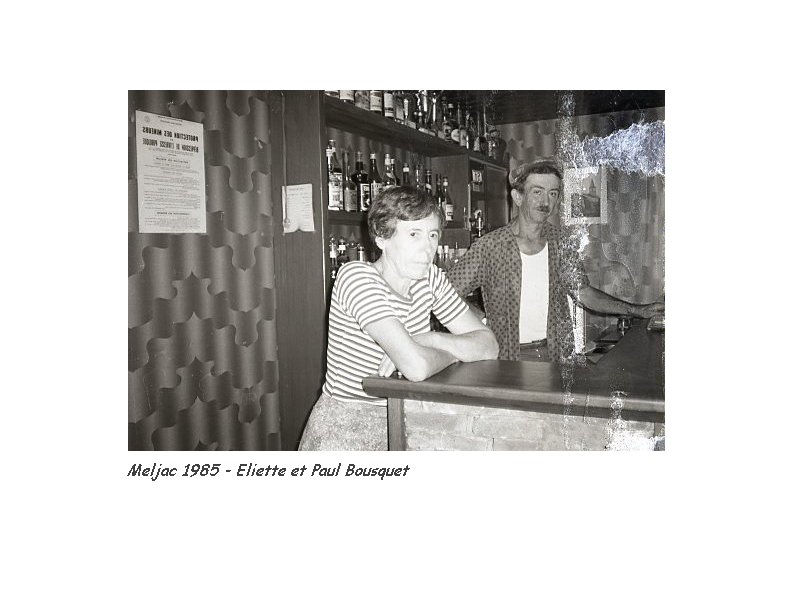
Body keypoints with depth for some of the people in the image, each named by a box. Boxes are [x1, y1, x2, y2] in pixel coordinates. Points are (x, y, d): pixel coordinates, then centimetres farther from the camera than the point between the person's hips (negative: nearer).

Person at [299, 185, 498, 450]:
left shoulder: (430, 277, 2)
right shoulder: (356, 276, -21)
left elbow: (488, 345, -1)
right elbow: (416, 366, -32)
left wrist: (426, 340, -18)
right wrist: (453, 352, -11)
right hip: (343, 431, -4)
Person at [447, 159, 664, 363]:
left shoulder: (562, 242, 4)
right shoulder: (489, 246, -8)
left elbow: (582, 292, 11)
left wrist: (637, 310, 5)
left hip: (556, 353, 3)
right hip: (507, 358, -3)